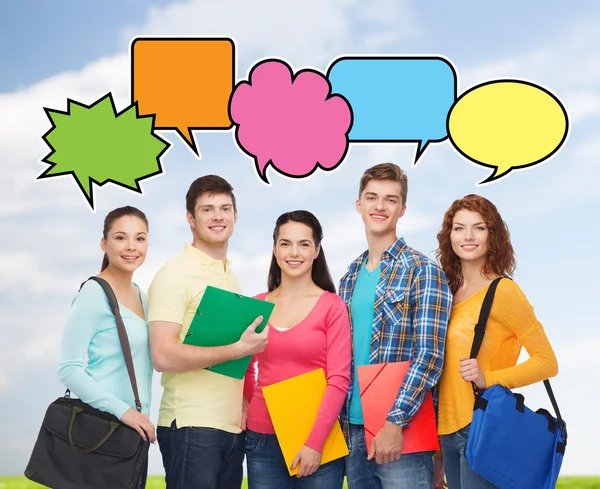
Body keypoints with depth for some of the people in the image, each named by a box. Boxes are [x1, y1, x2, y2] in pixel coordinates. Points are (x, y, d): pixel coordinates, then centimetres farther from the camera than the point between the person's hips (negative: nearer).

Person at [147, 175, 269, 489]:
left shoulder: (230, 277, 17)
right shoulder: (175, 274, -7)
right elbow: (163, 356, -17)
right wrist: (239, 349, -16)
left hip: (232, 426, 7)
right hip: (191, 427, -7)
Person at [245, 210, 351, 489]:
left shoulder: (331, 306, -4)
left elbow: (339, 380, -8)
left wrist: (315, 442, -14)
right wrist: (245, 405, 0)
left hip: (316, 440, -3)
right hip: (262, 439, 3)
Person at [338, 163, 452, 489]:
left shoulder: (422, 270, -5)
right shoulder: (350, 279, 13)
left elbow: (430, 355, -13)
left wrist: (395, 421, -19)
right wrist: (340, 419, 6)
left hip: (402, 432, -6)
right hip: (353, 429, 6)